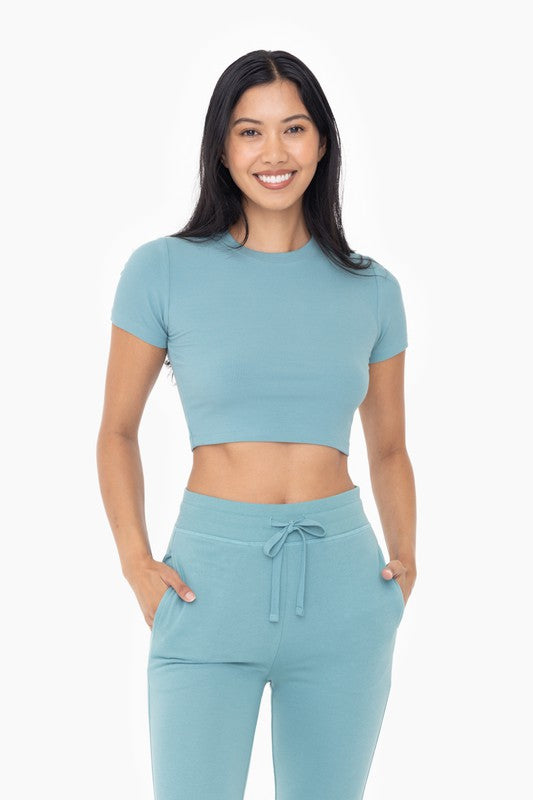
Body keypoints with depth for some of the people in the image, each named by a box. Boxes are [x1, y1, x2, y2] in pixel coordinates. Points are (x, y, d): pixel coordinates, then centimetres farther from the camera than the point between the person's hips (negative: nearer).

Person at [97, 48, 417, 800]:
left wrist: (405, 559, 1)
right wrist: (135, 560, -7)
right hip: (211, 580, -2)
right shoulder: (163, 270, 0)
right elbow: (118, 431, 7)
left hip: (342, 586, 3)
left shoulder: (371, 289, 7)